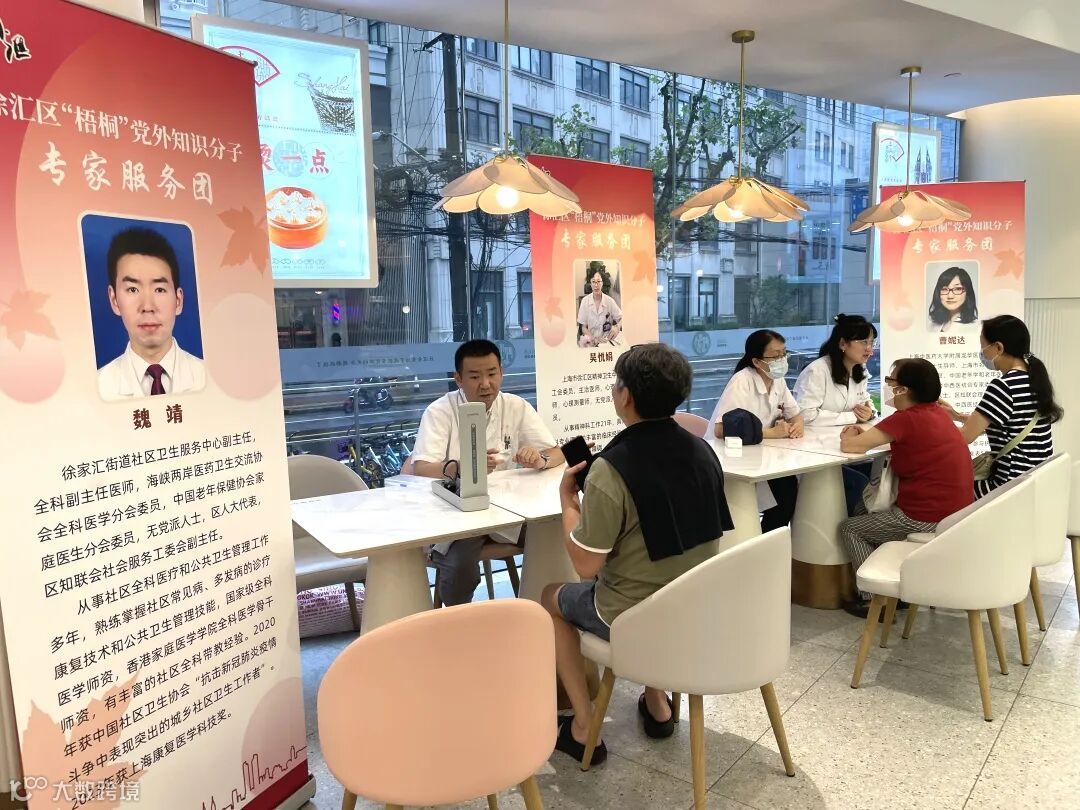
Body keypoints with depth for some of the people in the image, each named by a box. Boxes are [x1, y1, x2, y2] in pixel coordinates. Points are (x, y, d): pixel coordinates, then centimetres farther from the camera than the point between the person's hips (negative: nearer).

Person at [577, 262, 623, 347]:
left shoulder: (609, 301, -3)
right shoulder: (585, 301, -3)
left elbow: (621, 318, 3)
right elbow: (583, 327, 0)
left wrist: (617, 327, -20)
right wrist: (593, 338, -18)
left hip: (606, 340, 0)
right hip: (590, 341, 0)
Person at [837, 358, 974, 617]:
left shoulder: (907, 418, -21)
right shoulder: (936, 412, 6)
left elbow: (849, 446, -21)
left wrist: (850, 436, 2)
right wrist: (866, 432, 5)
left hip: (929, 520, -9)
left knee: (849, 528, 10)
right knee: (865, 510, 25)